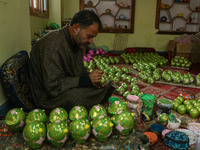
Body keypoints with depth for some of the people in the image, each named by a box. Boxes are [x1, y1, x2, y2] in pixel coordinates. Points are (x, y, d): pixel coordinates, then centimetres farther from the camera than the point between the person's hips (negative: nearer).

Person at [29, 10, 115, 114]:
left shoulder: (77, 42, 4)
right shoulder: (53, 44, -25)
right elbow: (53, 86, -28)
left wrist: (93, 80, -9)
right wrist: (87, 79, -27)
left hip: (71, 89, 8)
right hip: (48, 97, -8)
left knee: (108, 86, 0)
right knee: (79, 97, -36)